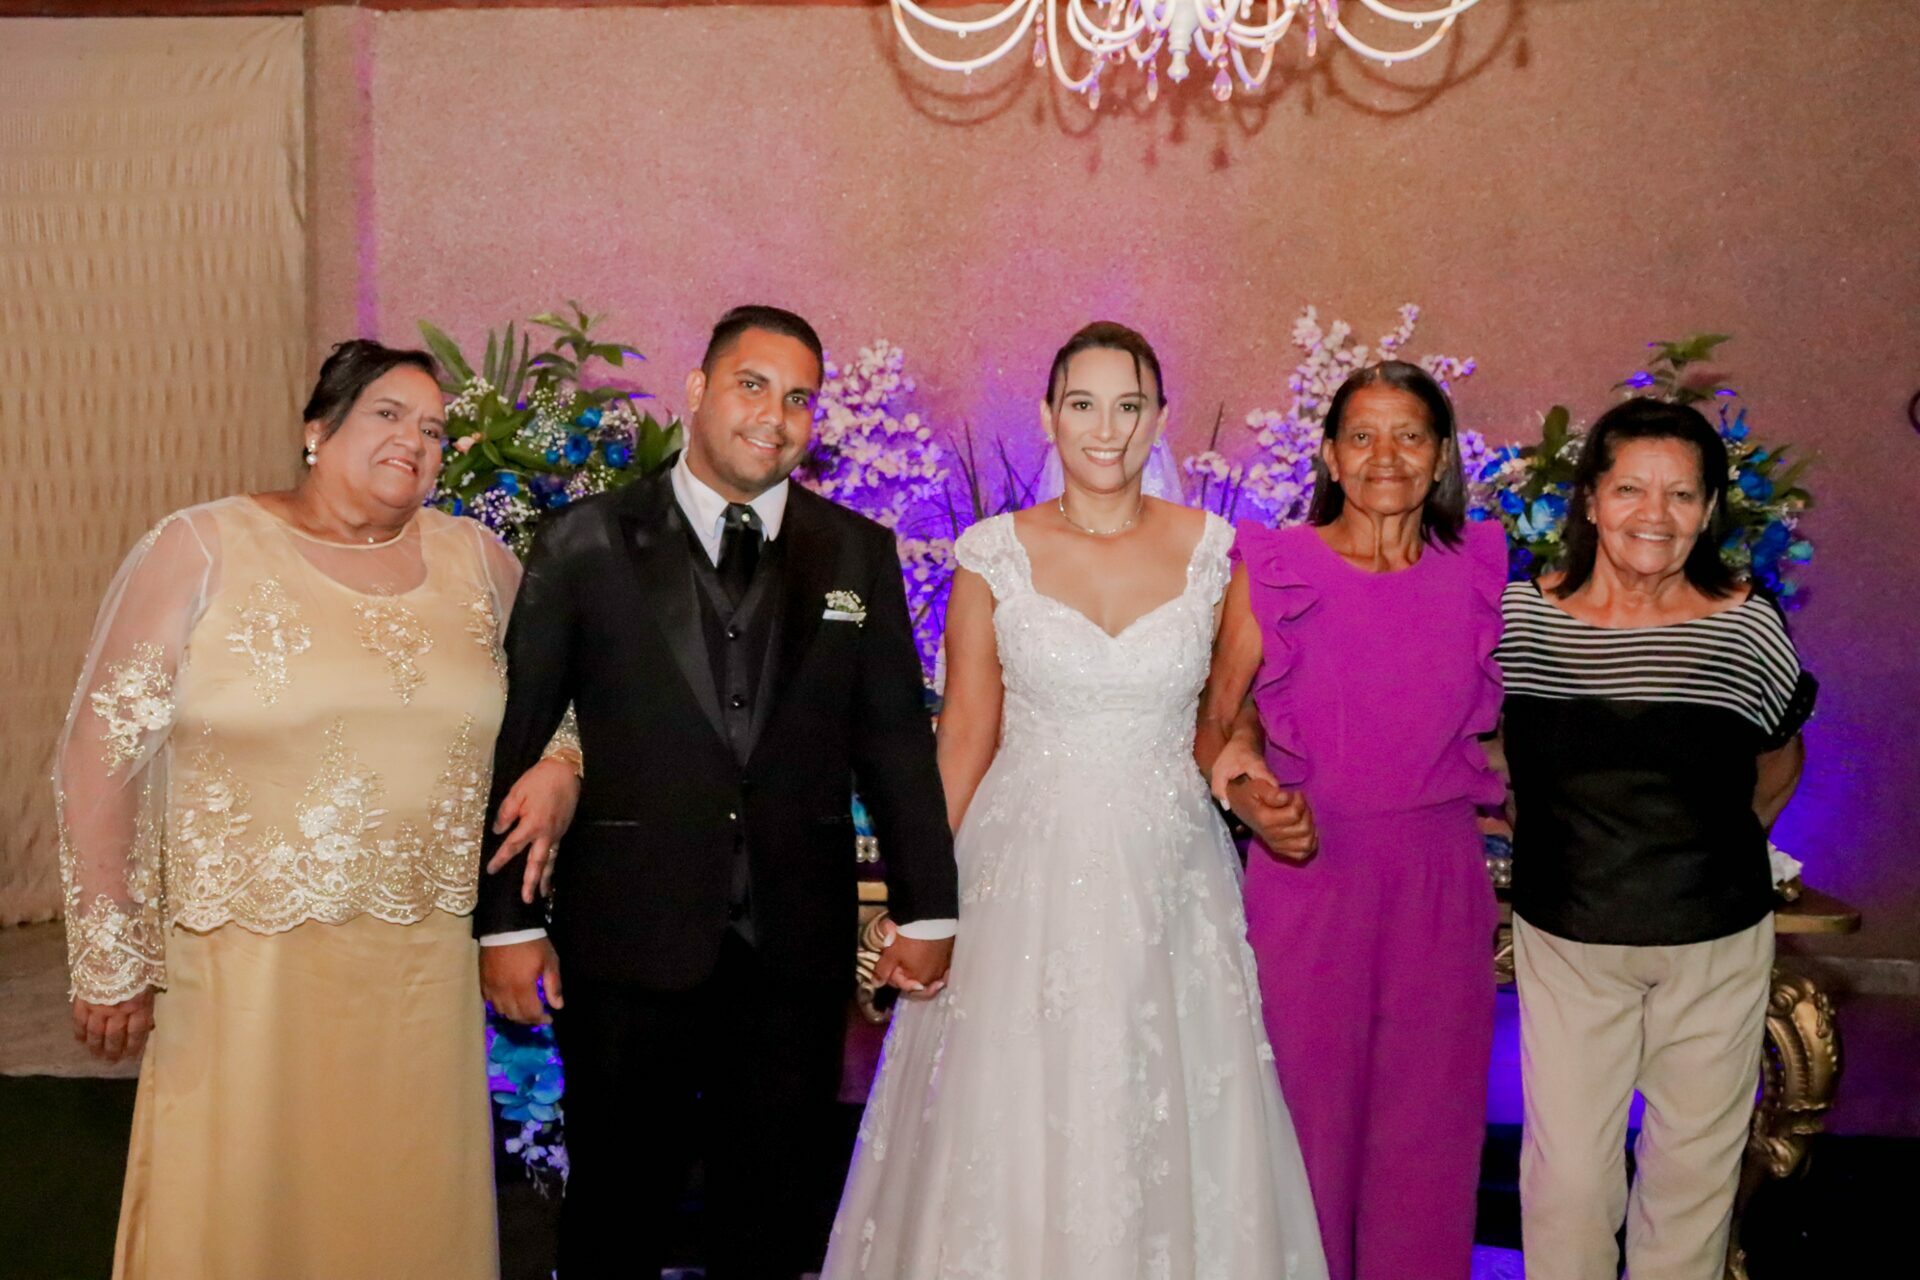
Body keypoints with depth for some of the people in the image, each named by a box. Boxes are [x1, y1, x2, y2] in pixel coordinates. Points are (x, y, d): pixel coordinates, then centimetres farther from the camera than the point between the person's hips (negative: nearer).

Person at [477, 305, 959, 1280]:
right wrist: (504, 921, -4)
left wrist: (928, 908, 5)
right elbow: (506, 744, -1)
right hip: (628, 943, -1)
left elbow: (896, 741, 6)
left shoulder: (859, 555, 4)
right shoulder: (585, 547, -2)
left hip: (798, 948, 2)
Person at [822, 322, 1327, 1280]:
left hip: (1169, 877, 1)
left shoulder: (1210, 548, 1)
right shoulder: (995, 553, -2)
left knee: (1169, 1127, 9)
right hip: (1026, 870, -1)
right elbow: (964, 736, 2)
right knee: (1010, 1134, 6)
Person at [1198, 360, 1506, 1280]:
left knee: (1429, 1121, 11)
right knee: (1307, 1113, 6)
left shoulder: (1476, 572, 5)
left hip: (1439, 880, 3)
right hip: (1307, 873, -2)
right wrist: (1244, 790, -17)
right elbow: (1215, 721, 1)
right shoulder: (1272, 567, -3)